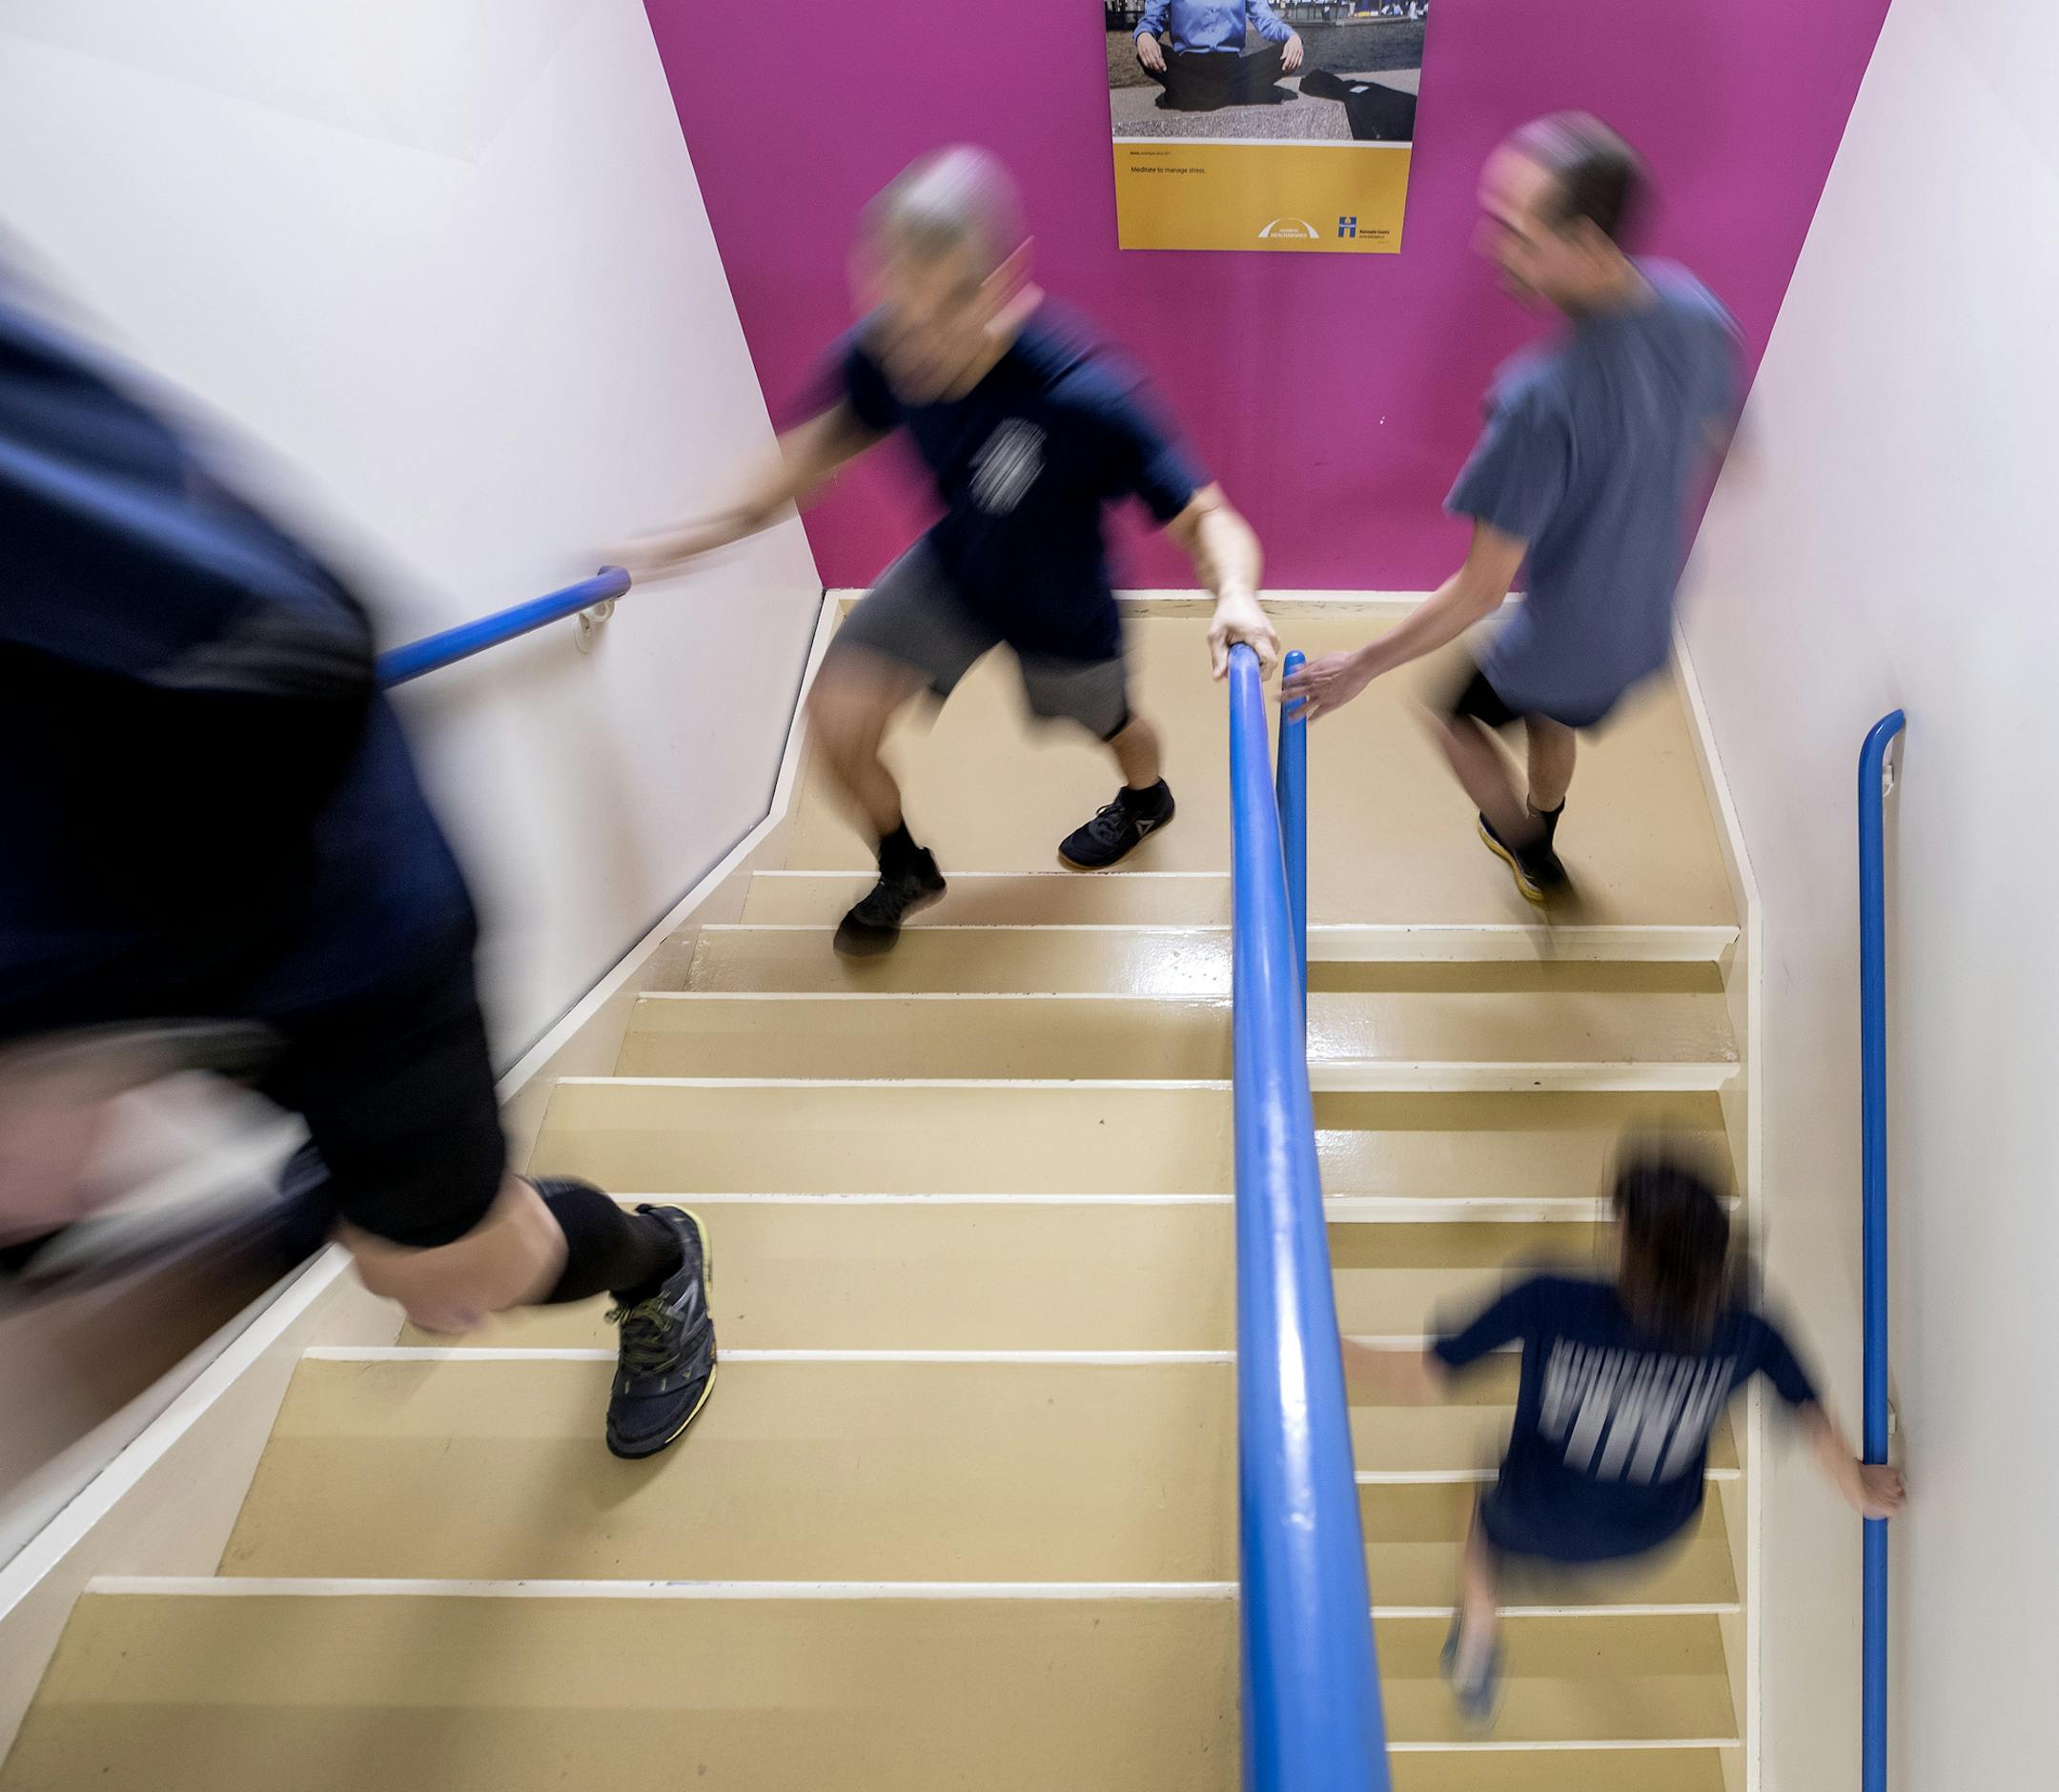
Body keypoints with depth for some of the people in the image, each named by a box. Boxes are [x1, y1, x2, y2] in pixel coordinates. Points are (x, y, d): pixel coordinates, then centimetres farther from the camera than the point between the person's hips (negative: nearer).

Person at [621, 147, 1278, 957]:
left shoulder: (1084, 397, -42)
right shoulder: (883, 354, -27)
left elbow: (1206, 521, -36)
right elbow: (832, 436, -5)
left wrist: (1234, 593, -57)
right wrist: (729, 523, -11)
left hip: (1062, 609, -3)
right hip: (951, 569, 3)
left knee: (1109, 725, 25)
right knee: (837, 716, -9)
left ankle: (1146, 800, 67)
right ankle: (905, 870, 25)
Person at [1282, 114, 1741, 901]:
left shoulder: (1544, 398, -38)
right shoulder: (1697, 313, -16)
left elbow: (1483, 588, -31)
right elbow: (1709, 443, 4)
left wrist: (1362, 665, -20)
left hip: (1559, 644, -6)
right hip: (1646, 626, 7)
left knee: (1450, 707, 26)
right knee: (1551, 720, 36)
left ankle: (1535, 857, 46)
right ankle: (1536, 831, 65)